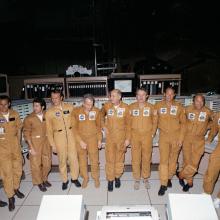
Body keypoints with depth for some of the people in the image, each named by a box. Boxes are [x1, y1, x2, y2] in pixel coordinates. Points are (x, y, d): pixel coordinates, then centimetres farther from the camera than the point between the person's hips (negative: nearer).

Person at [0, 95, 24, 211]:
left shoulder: (15, 114, 0)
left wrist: (18, 143, 6)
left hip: (15, 144, 3)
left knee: (18, 169, 13)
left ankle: (16, 188, 36)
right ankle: (10, 197, 16)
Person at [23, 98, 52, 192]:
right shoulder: (28, 119, -10)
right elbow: (26, 134, -9)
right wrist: (31, 147, -13)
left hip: (46, 142, 3)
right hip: (35, 143, -3)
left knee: (47, 163, 14)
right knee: (36, 164, 8)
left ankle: (44, 179, 39)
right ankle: (39, 182, 31)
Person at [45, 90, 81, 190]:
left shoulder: (70, 107, -1)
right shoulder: (49, 112, -3)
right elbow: (49, 130, 1)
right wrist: (52, 144, -1)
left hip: (71, 135, 1)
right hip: (59, 136, -1)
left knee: (73, 157, 7)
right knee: (62, 159, 9)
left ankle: (74, 178, 29)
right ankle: (64, 180, 29)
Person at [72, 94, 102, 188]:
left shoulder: (96, 111, -6)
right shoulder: (76, 111, -10)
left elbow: (98, 126, 3)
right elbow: (74, 127, -6)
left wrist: (99, 140, 3)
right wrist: (80, 141, -10)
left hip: (93, 139, 0)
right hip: (80, 139, 0)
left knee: (94, 160, 8)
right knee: (82, 160, 13)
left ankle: (96, 178, 31)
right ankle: (85, 178, 34)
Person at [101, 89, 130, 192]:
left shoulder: (125, 107, -8)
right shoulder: (107, 105, -4)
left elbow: (128, 124, -4)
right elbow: (101, 115, 17)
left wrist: (127, 138, -5)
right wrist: (103, 126, 6)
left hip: (121, 137, 0)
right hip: (110, 137, 1)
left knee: (120, 158, 13)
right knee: (110, 159, 5)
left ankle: (117, 177, 34)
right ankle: (110, 179, 23)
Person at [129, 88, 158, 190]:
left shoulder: (151, 107, 0)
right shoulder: (131, 107, 0)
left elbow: (155, 121, 8)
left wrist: (152, 133, 4)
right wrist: (130, 134, 1)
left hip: (147, 136, 1)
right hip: (135, 136, 0)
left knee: (146, 158, 10)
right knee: (135, 158, 6)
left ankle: (146, 178, 30)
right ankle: (137, 179, 23)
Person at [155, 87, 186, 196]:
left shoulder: (179, 106, -2)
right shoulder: (158, 105, -1)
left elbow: (183, 123, 1)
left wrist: (181, 138, -4)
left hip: (176, 136, 1)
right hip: (163, 136, 0)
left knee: (173, 159, 13)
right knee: (163, 160, -2)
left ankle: (169, 178, 35)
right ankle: (163, 184, 8)